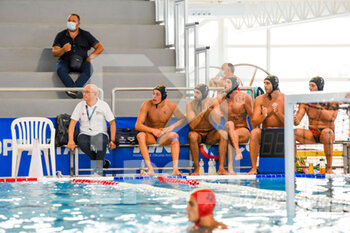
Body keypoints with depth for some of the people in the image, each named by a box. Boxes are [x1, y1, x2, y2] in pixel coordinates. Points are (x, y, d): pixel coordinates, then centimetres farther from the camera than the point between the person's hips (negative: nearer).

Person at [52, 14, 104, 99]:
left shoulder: (85, 35, 11)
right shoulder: (60, 35, 9)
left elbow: (100, 47, 9)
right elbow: (54, 53, 1)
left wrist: (90, 57, -7)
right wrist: (63, 50, -21)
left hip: (81, 62, 0)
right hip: (65, 62, 0)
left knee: (88, 68, -34)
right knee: (60, 69, -35)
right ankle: (76, 91, -46)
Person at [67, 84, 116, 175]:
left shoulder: (103, 105, 1)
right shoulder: (80, 105, 5)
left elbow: (112, 123, 3)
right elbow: (72, 123, 2)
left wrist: (112, 140, -7)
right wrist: (70, 140, -10)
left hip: (100, 134, -1)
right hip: (85, 134, 1)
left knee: (102, 141, -37)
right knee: (81, 143, -34)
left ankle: (99, 167, -24)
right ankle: (103, 161, -18)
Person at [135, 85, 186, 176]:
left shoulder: (171, 106, -7)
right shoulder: (147, 105, -12)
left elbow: (183, 119, 2)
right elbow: (137, 126, -17)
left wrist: (172, 126, -18)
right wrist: (153, 130, -32)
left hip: (163, 136, 1)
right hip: (150, 136, -1)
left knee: (174, 135, -31)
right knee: (140, 135, -34)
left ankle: (175, 169, -43)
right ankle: (150, 170, -45)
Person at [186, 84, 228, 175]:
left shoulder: (212, 102, -3)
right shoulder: (190, 105, -7)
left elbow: (217, 122, -13)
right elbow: (192, 125, -19)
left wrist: (211, 109, -23)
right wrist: (204, 111, -24)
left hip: (210, 133, 2)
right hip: (197, 133, -2)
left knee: (223, 134, -28)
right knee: (192, 136, -36)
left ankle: (221, 168, -30)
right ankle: (196, 169, -30)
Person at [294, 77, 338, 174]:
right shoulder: (306, 102, 3)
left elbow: (331, 118, -20)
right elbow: (297, 121, -6)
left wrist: (317, 107, -29)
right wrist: (294, 120, -31)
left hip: (328, 132, -3)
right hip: (312, 135, 3)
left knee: (326, 132, -41)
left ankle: (329, 168, -34)